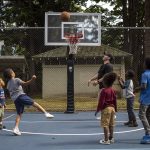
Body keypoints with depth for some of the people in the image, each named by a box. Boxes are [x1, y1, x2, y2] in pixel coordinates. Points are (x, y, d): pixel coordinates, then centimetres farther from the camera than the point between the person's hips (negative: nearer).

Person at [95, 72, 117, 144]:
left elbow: (101, 101, -15)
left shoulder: (104, 91, -15)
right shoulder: (113, 90, 6)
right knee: (111, 124, 16)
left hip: (105, 109, -7)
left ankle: (106, 140, -4)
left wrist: (98, 110, -8)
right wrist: (115, 109, 21)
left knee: (105, 125, -3)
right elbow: (115, 101, 12)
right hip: (112, 108, 7)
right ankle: (111, 138, 25)